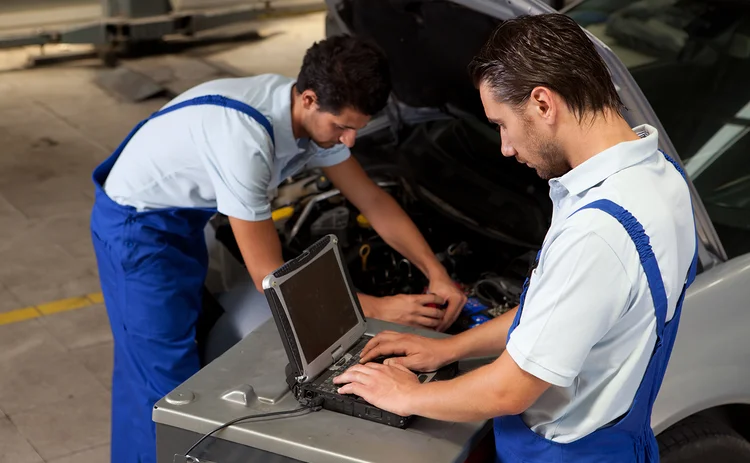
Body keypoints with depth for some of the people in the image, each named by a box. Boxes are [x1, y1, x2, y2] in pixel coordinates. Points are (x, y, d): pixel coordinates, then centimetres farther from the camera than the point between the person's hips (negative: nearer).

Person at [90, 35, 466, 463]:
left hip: (183, 219, 8)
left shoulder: (314, 113, -14)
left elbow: (373, 200, -2)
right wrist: (380, 310, -27)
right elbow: (272, 279, -31)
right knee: (168, 384, -2)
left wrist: (438, 275, -11)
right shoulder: (245, 140, -38)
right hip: (135, 226, -8)